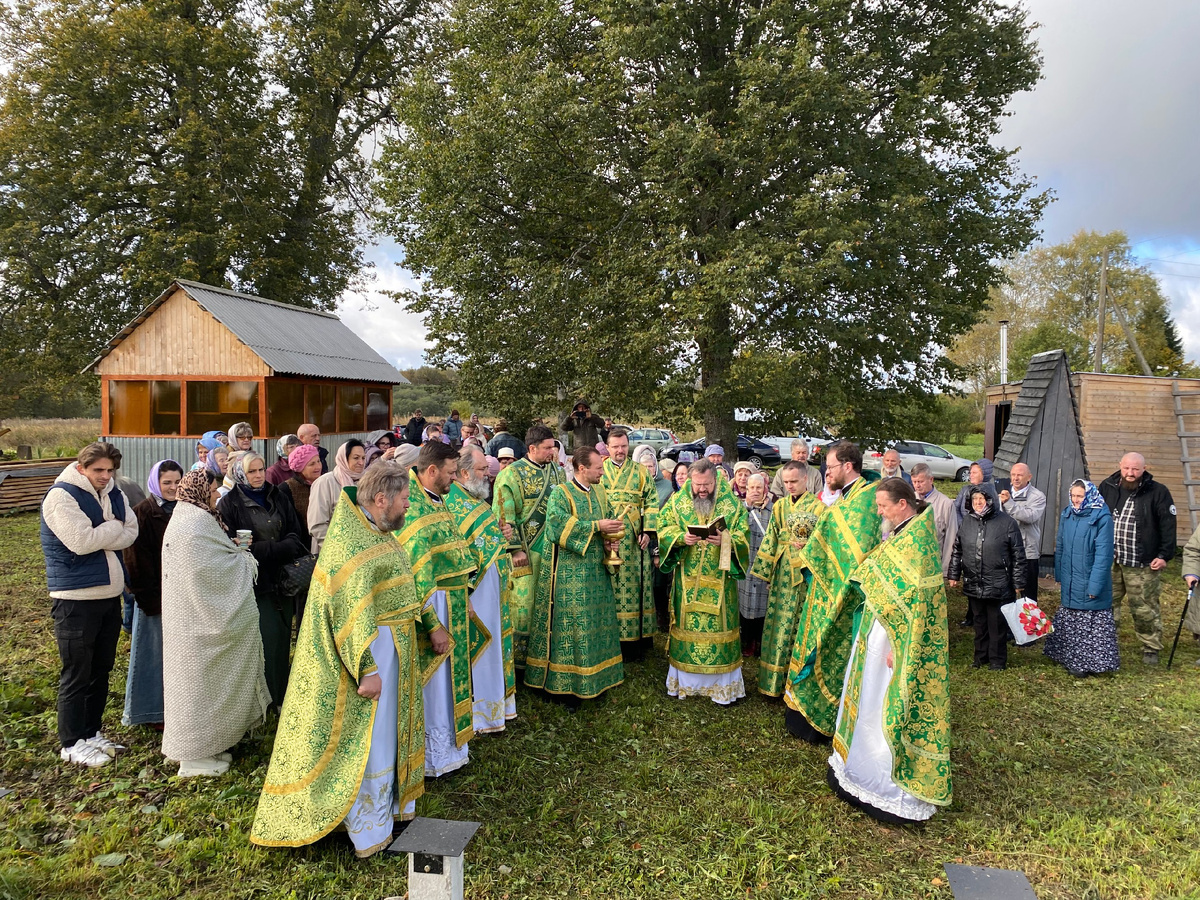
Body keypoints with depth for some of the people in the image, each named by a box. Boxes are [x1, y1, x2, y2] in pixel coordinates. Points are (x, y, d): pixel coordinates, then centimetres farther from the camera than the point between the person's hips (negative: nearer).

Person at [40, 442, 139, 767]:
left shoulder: (113, 493, 9)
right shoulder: (61, 496, -13)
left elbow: (131, 532, 0)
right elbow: (82, 541, -24)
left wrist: (99, 536, -16)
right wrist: (114, 527, -9)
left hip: (109, 594, 7)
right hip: (76, 599, -7)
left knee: (101, 670, 16)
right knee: (76, 674, 2)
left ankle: (91, 732, 29)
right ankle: (72, 744, 15)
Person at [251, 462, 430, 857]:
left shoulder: (377, 533, 9)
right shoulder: (350, 541, -22)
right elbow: (353, 612, -26)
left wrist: (429, 627, 20)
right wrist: (366, 669, -26)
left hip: (392, 648, 10)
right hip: (370, 651, -10)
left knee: (387, 731, 21)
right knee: (368, 740, 1)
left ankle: (390, 803, 37)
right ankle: (369, 833, 15)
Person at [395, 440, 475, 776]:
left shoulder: (437, 501, 9)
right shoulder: (411, 507, -20)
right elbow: (415, 568, -22)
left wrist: (465, 600, 16)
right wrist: (431, 623, -22)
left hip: (454, 603, 9)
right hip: (431, 604, -9)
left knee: (449, 672, 19)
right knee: (433, 679, 3)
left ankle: (450, 743, 34)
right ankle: (433, 757, 18)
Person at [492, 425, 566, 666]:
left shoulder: (555, 470, 7)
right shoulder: (512, 474, -10)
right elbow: (504, 515, -12)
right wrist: (515, 548, -15)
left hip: (553, 545, 6)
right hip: (527, 548, -5)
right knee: (523, 600, 0)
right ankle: (518, 655, 12)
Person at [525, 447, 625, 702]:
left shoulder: (599, 492, 12)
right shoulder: (560, 493, -10)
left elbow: (610, 519, 17)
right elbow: (558, 526, -23)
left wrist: (610, 538, -6)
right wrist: (597, 526, -23)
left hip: (595, 571, 7)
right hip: (568, 573, -7)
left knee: (596, 622, 12)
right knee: (568, 624, -3)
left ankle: (595, 677, 24)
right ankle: (565, 682, 8)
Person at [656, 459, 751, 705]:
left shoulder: (732, 503, -2)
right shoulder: (677, 500, 2)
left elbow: (743, 537, -3)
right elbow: (664, 528, 1)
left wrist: (726, 540, -23)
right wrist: (681, 537, -18)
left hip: (719, 581, -1)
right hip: (687, 580, 1)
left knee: (719, 626, 3)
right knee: (686, 625, 8)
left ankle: (721, 683, 16)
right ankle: (684, 679, 23)